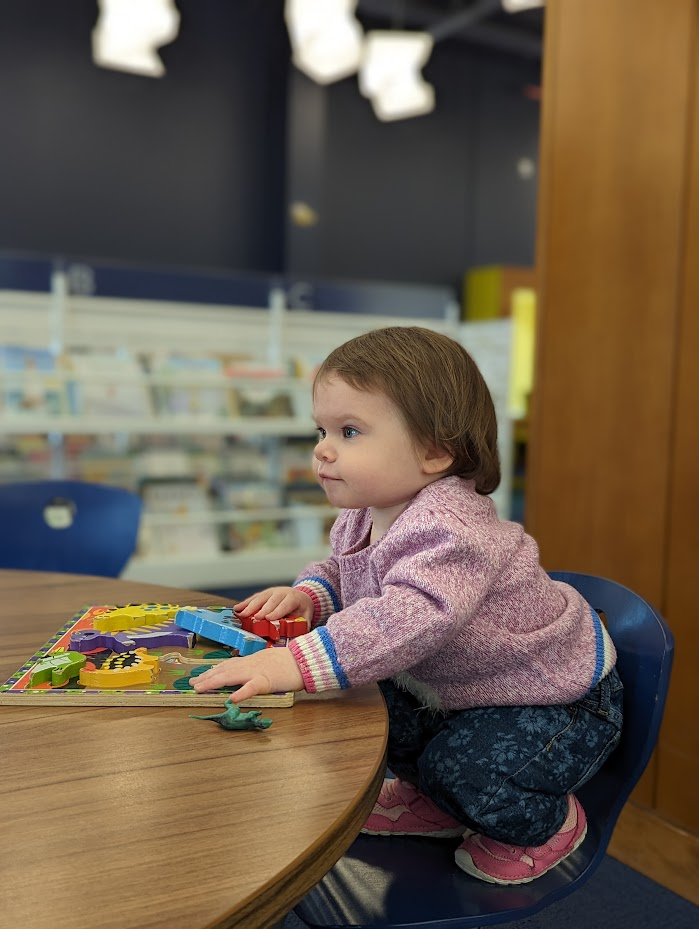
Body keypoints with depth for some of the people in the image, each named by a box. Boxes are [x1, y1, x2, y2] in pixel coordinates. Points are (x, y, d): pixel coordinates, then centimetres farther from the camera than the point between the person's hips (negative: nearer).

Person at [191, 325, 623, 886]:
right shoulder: (363, 518, -6)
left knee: (466, 769, -25)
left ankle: (547, 823, 12)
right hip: (452, 686, 9)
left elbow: (414, 616, -54)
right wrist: (308, 593, -10)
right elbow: (342, 572, 14)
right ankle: (433, 799, 30)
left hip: (557, 696, -9)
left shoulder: (447, 526, -38)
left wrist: (298, 663, -60)